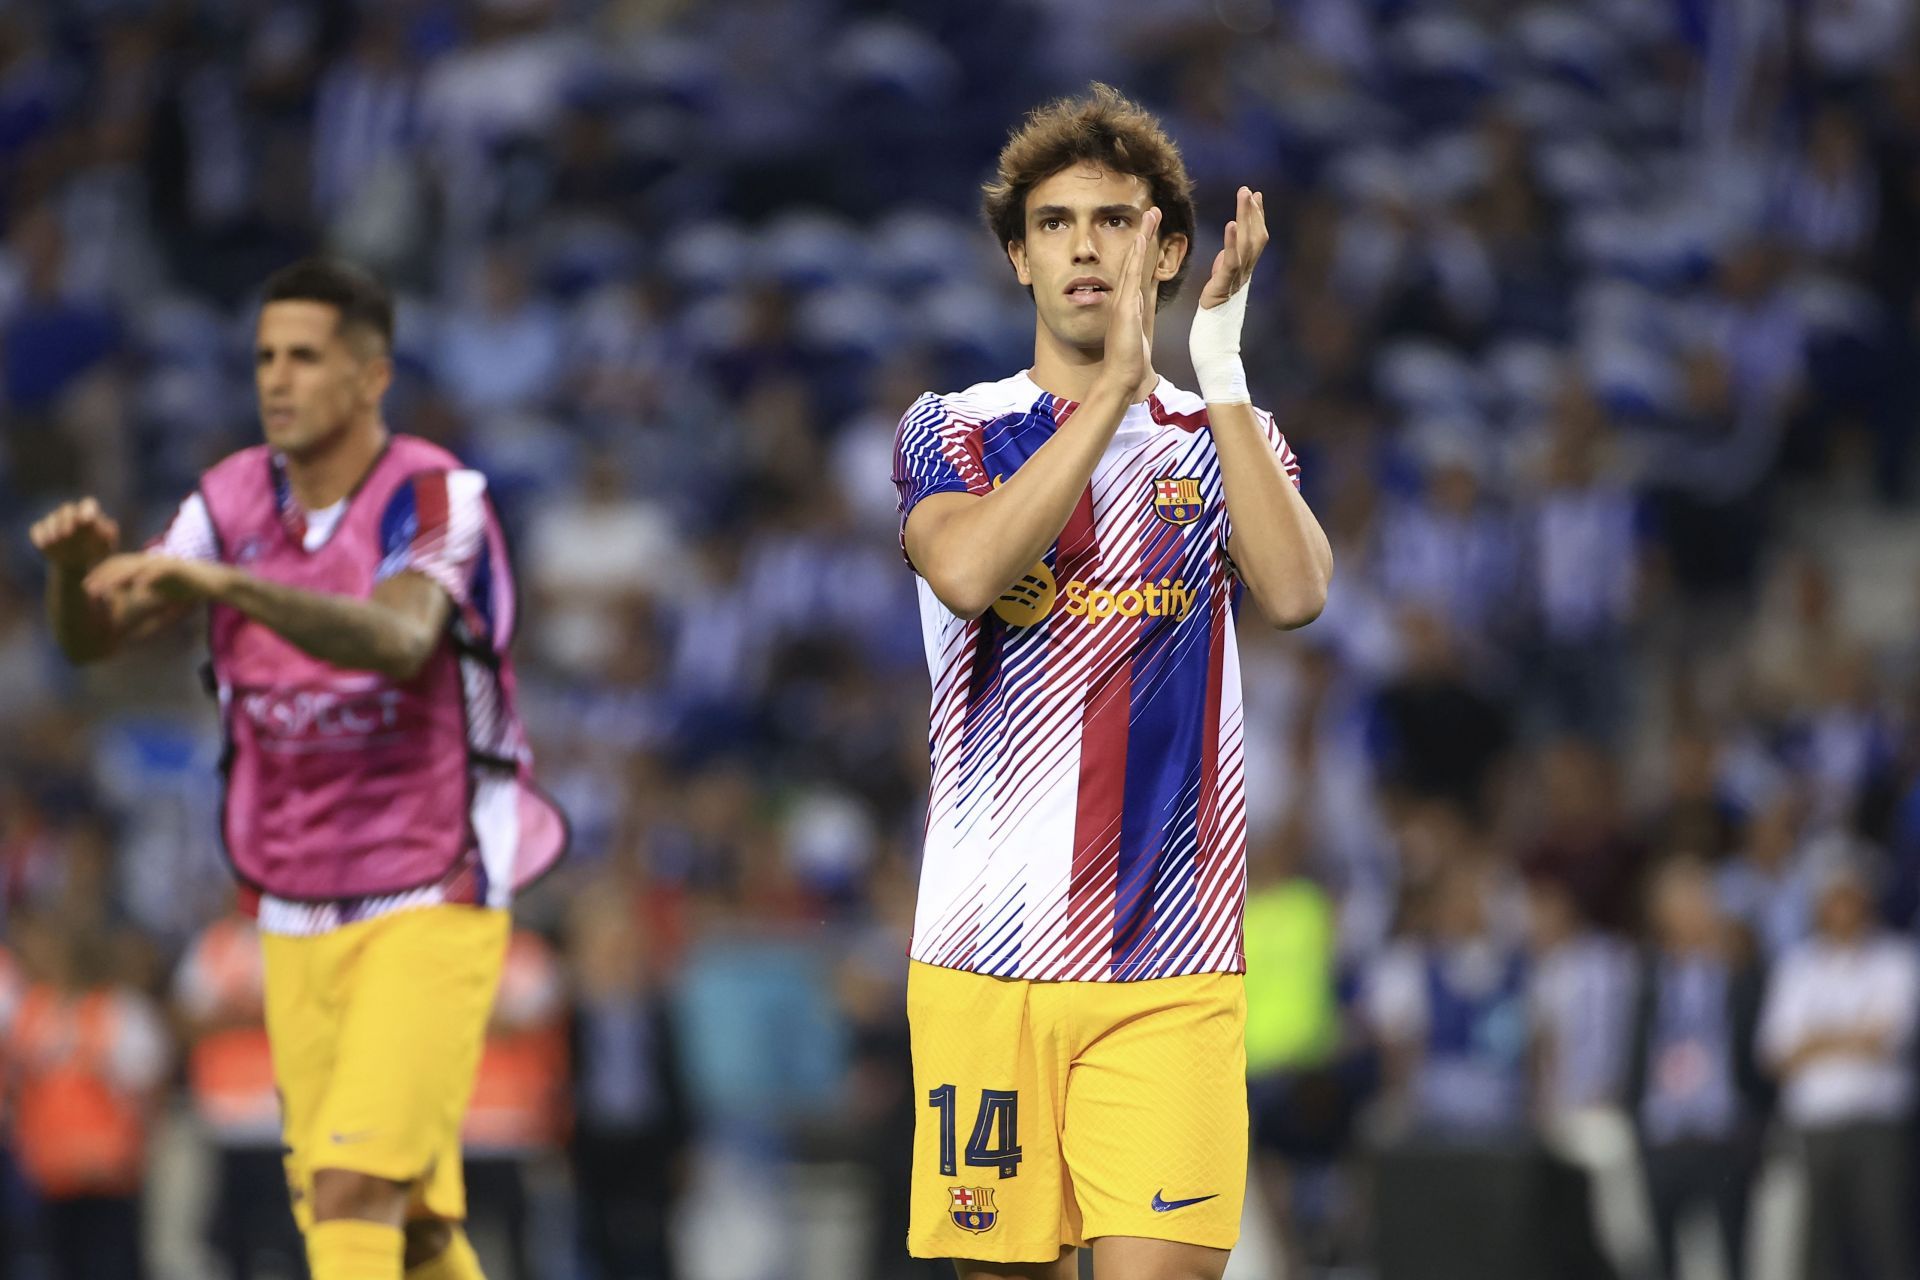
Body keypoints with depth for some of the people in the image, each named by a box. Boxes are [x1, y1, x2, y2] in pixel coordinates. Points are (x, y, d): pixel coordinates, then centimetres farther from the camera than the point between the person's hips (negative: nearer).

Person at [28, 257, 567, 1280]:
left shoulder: (435, 498, -14)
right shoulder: (233, 499, 2)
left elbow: (399, 642, -34)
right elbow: (91, 638, -6)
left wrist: (227, 584, -47)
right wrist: (76, 568, -30)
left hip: (429, 913, -5)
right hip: (297, 921, 5)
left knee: (353, 1189, -18)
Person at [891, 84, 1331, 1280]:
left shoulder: (1225, 438, 10)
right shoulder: (954, 431, 7)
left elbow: (1295, 591, -12)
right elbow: (967, 573, -16)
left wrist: (1220, 368, -16)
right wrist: (1117, 379, -18)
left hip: (1169, 969, 0)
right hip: (984, 954, 1)